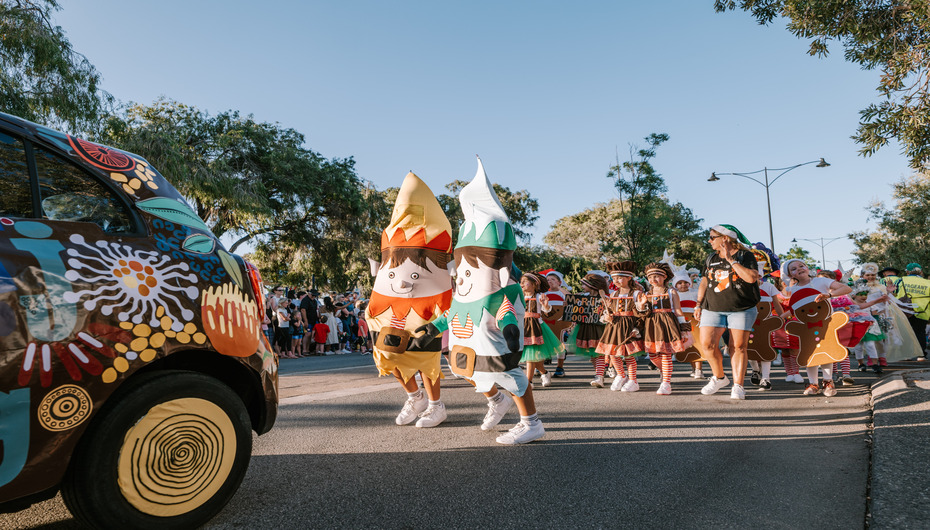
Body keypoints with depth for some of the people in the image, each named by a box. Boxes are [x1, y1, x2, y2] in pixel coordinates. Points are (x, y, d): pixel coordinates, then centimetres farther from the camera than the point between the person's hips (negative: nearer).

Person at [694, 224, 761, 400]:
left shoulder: (745, 256, -2)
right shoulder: (711, 258, 13)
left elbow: (752, 278, -19)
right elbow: (705, 282, 20)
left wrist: (731, 260, -16)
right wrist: (699, 304, 14)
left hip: (741, 309, -4)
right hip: (713, 308, 4)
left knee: (738, 346, -3)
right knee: (707, 344, -8)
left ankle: (738, 386, 9)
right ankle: (719, 377, 14)